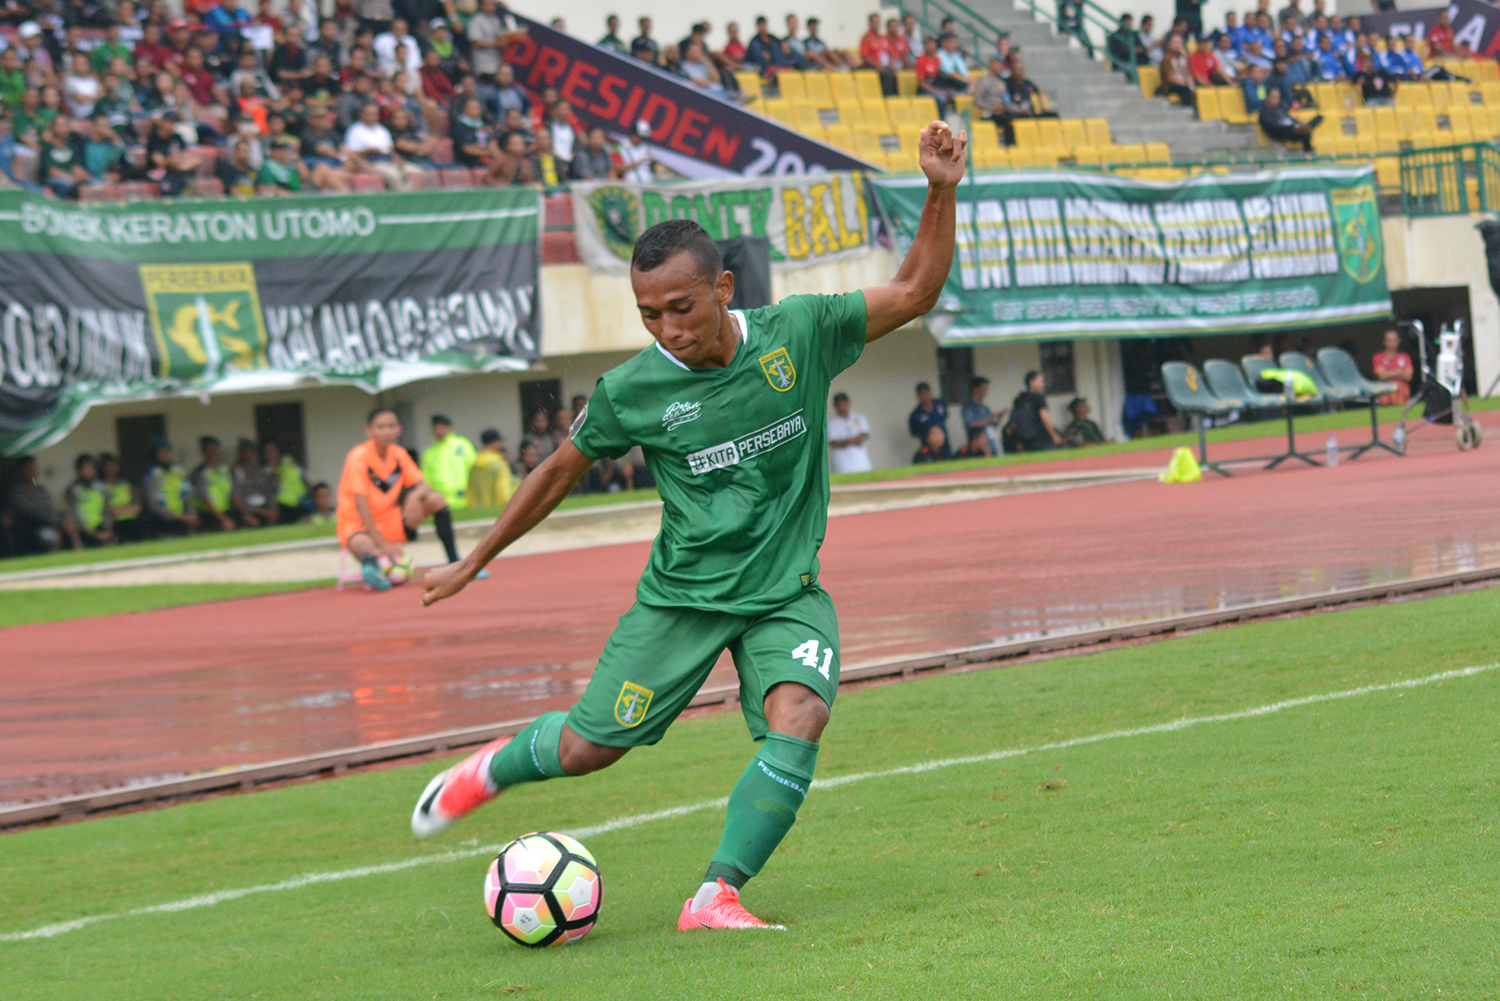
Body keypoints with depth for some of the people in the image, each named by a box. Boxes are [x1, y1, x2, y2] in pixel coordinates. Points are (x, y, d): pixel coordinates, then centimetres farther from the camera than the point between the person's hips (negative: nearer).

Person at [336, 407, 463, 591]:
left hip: (392, 522, 6)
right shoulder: (359, 457, -17)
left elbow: (423, 486, 0)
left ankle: (455, 564, -9)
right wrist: (382, 543, -28)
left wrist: (415, 497, -28)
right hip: (358, 524, -6)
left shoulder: (398, 454, 1)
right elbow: (361, 503, -22)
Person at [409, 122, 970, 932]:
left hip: (786, 593, 0)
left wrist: (940, 193, -19)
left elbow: (914, 293, -5)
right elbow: (561, 471, 3)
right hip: (682, 595, 0)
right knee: (588, 747, 4)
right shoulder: (632, 391, -13)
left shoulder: (796, 335, -12)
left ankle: (715, 897, -17)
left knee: (798, 720, -26)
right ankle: (495, 767, 39)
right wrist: (473, 564, 10)